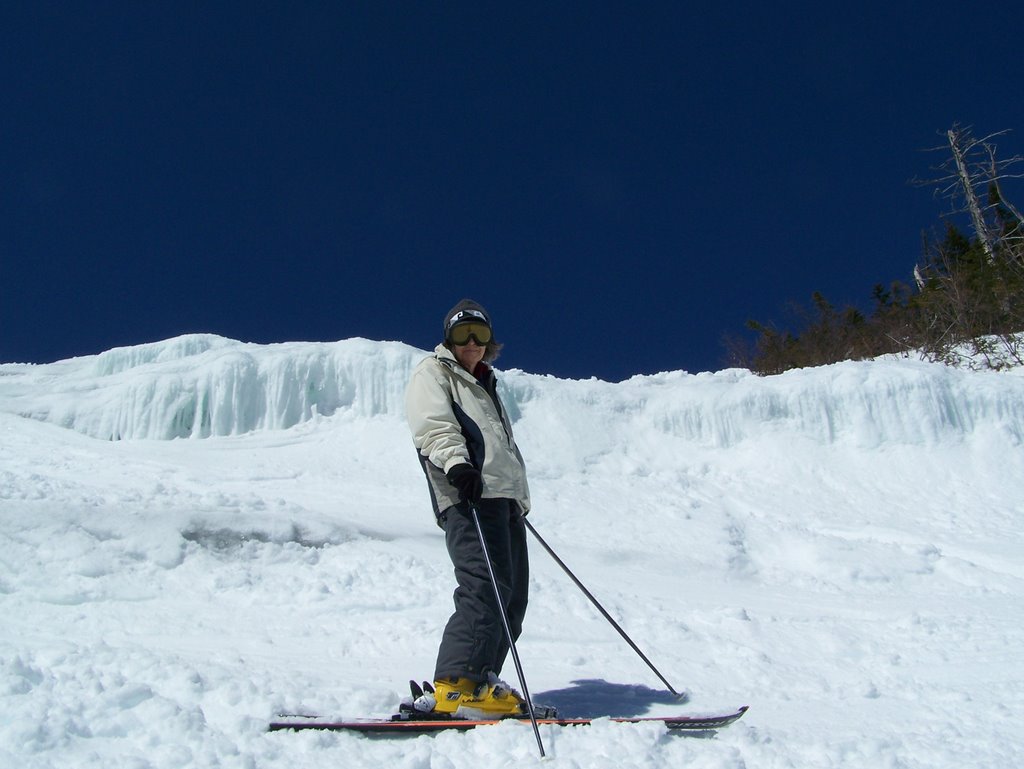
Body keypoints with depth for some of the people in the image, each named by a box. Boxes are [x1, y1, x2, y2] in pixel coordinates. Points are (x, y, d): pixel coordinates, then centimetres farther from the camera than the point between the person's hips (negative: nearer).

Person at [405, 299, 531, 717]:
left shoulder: (484, 385, 34)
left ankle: (477, 683, 4)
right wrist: (456, 463, -28)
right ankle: (457, 686, -22)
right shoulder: (432, 374, 11)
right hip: (469, 496, -9)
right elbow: (434, 424, -10)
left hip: (505, 497, 9)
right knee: (487, 587, -22)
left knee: (512, 595, 1)